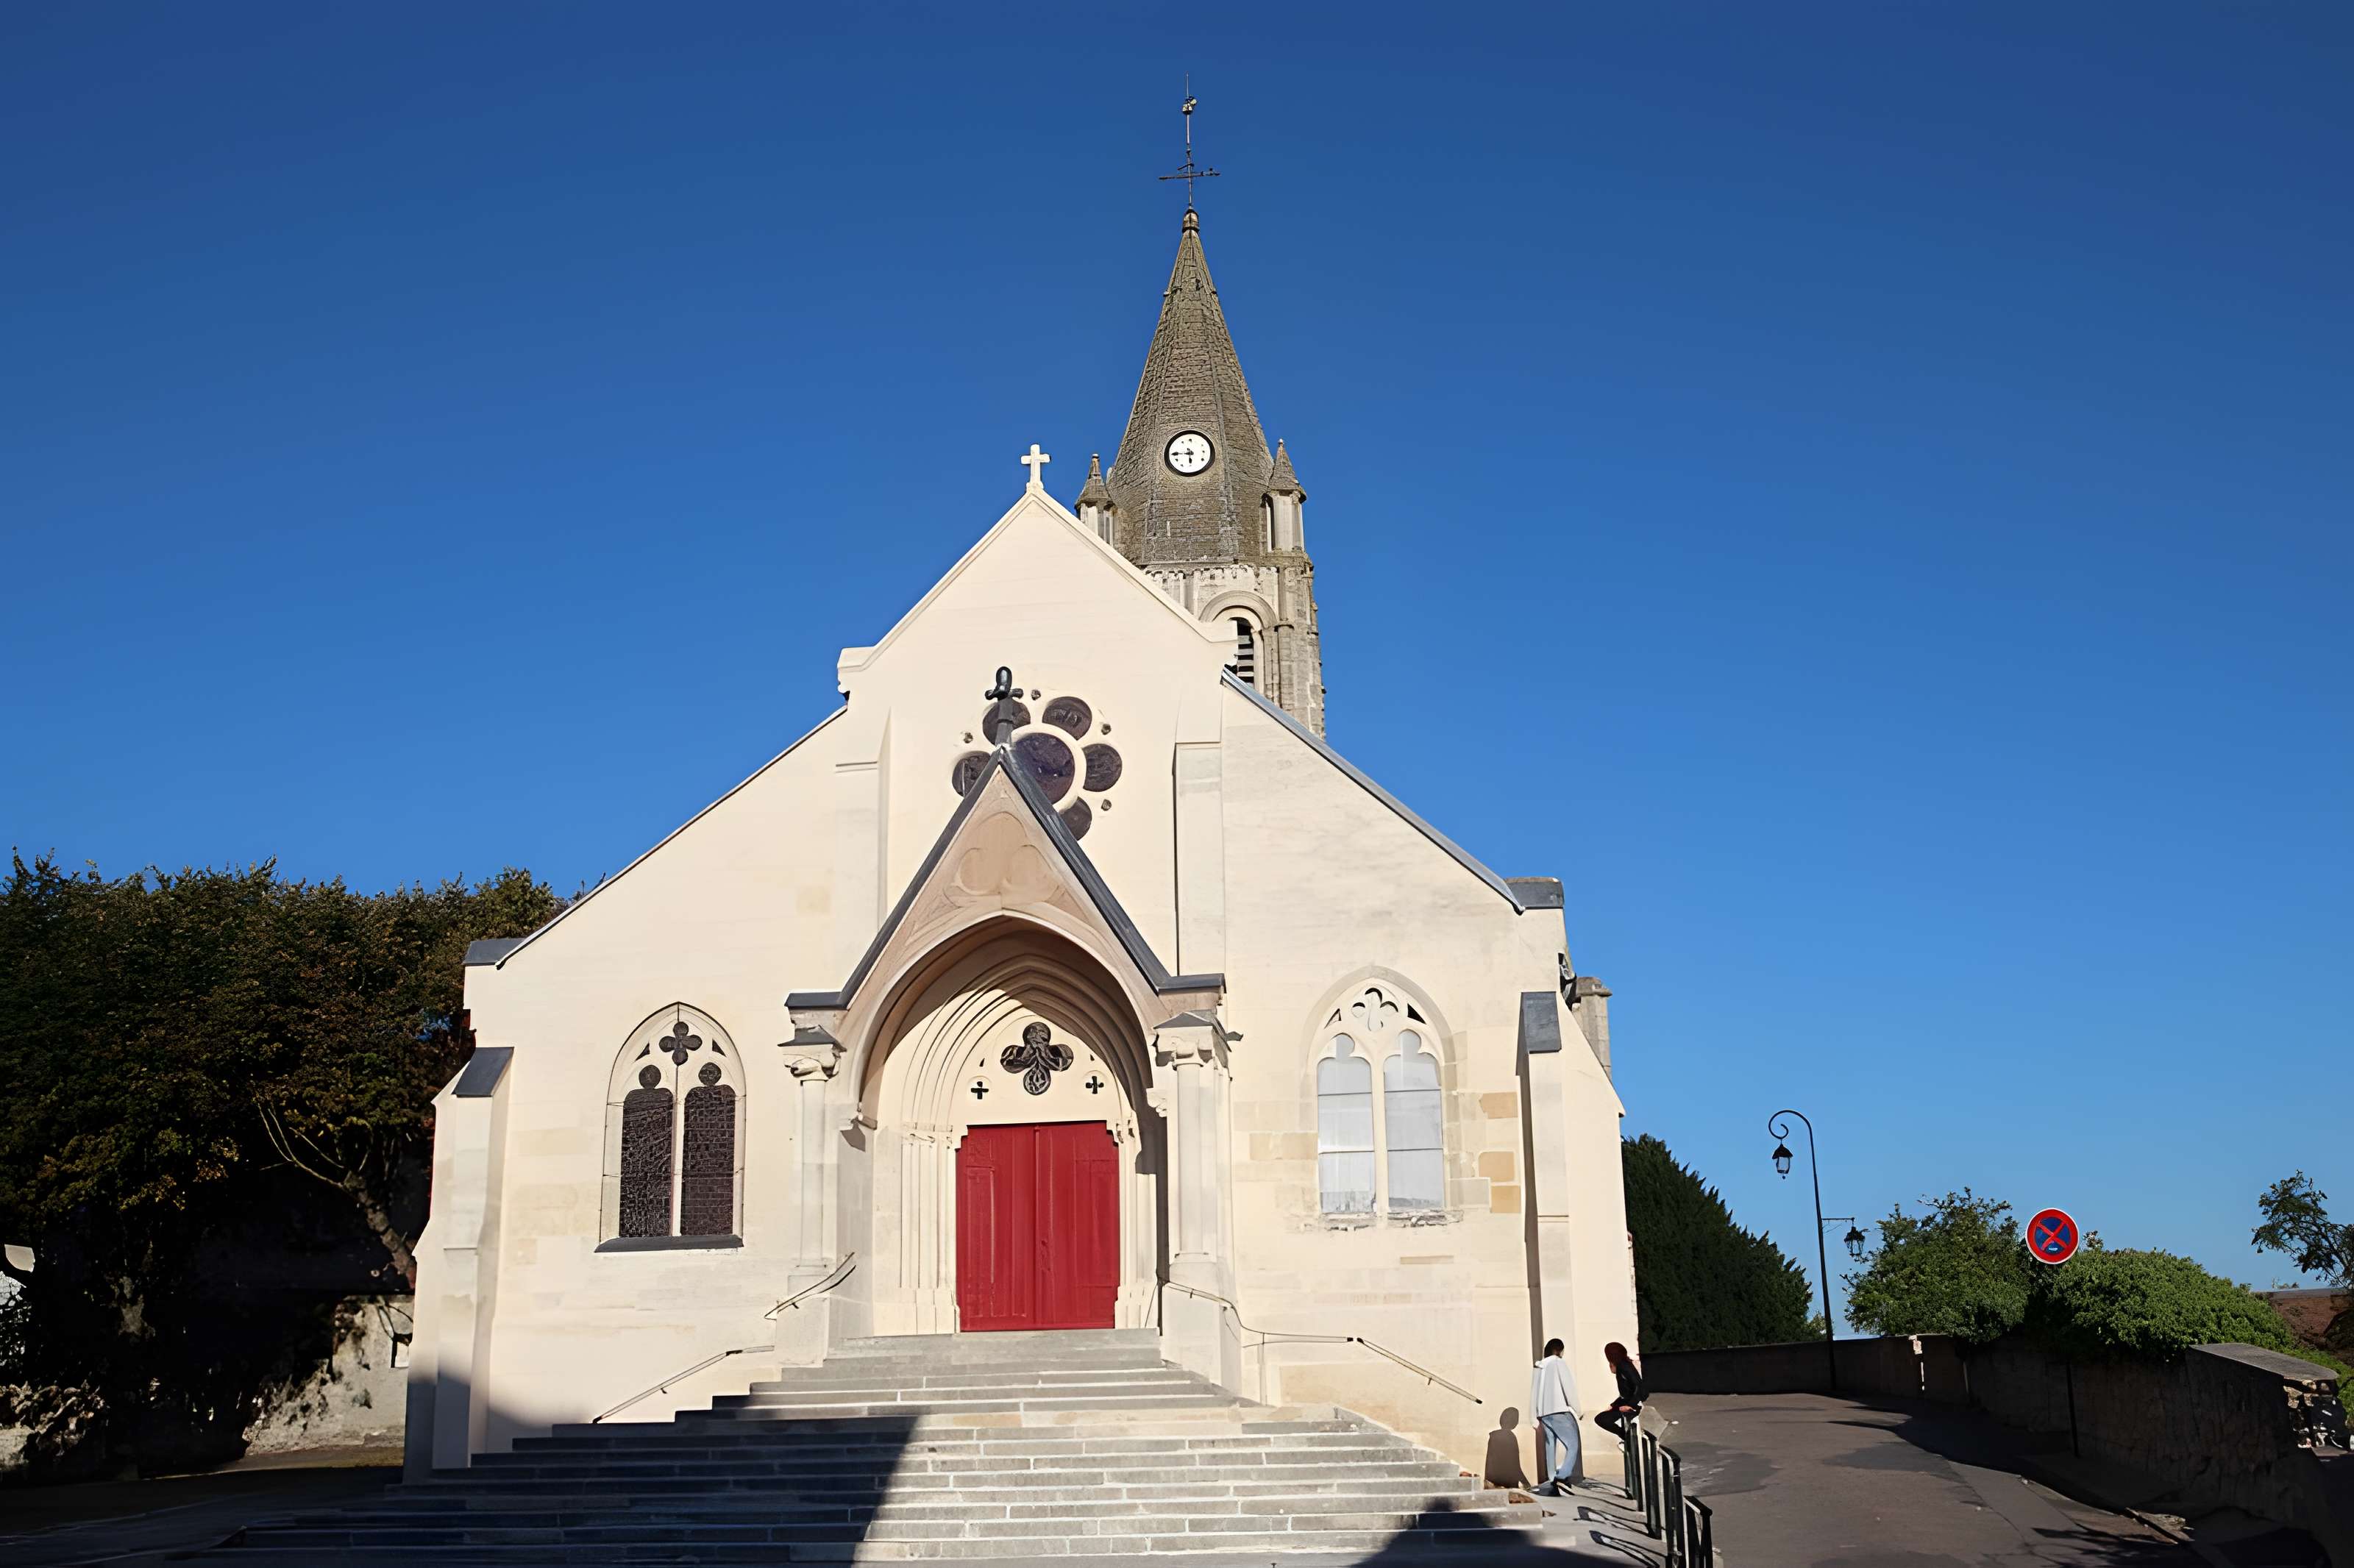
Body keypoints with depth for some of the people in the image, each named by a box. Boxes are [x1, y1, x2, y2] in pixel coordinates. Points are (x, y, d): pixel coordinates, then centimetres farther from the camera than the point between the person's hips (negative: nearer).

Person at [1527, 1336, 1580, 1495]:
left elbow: (1533, 1393, 14)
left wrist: (1534, 1418, 16)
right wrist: (1576, 1409, 3)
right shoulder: (1559, 1363, -1)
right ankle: (1562, 1476, -23)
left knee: (1550, 1447, 9)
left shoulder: (1538, 1367, 15)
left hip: (1543, 1414, 6)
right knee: (1572, 1445, -6)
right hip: (1560, 1411, -6)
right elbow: (1569, 1387, -5)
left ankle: (1552, 1480, 4)